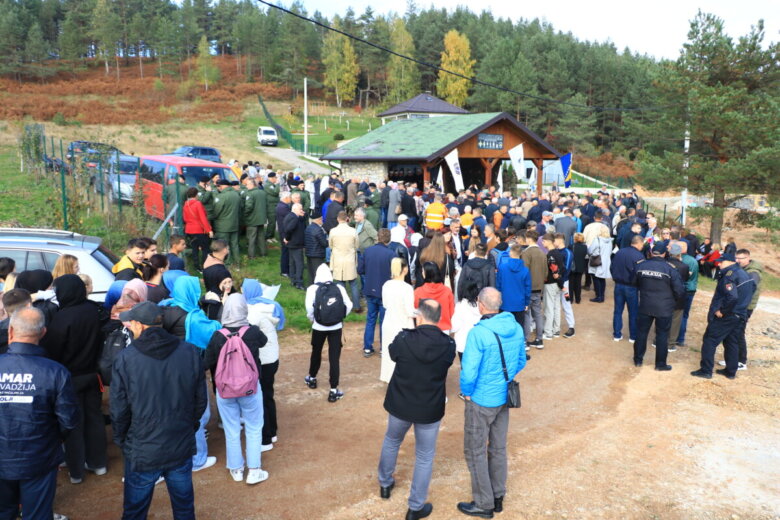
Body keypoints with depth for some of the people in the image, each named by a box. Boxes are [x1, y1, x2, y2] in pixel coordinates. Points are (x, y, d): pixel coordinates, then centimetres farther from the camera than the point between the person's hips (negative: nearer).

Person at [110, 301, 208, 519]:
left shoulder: (125, 358, -16)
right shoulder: (190, 352, -9)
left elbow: (119, 410, -9)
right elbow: (201, 401, -1)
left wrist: (120, 440, 9)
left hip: (142, 451, -2)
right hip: (182, 448, 2)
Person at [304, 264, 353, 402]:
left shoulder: (312, 288, -7)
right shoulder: (339, 288, -2)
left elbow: (309, 307, -16)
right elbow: (349, 305, -4)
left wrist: (312, 319, 3)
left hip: (319, 327, 0)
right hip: (336, 327, 0)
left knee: (316, 352, 23)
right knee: (334, 357, 2)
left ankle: (312, 378, 44)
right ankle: (333, 391, 1)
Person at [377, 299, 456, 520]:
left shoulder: (404, 339, -20)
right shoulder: (448, 345, -16)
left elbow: (392, 353, 2)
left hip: (399, 404, 1)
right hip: (430, 409, -1)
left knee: (391, 441, 28)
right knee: (425, 457, 16)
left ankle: (385, 484, 47)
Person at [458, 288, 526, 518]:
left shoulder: (478, 333, -25)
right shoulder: (516, 328, -4)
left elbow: (469, 372, -25)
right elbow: (521, 362, 8)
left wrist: (466, 393, -7)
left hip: (481, 401, -7)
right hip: (505, 398, 7)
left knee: (475, 452, 9)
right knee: (498, 448, 20)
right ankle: (498, 497, 34)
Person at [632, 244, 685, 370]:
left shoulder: (641, 265, -5)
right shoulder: (670, 268, -14)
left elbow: (635, 283, 10)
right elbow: (679, 290, -11)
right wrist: (674, 300, 9)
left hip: (645, 306, 3)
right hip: (664, 308, -3)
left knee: (641, 332, 15)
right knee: (662, 335, 8)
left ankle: (638, 359, 24)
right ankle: (660, 364, 16)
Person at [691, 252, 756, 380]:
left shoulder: (729, 275, -19)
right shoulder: (745, 275, 11)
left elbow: (731, 296, -30)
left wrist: (721, 310, -20)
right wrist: (742, 306, 20)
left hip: (724, 316, -9)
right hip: (740, 315, 9)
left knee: (709, 341, -1)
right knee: (732, 343, 17)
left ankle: (706, 370, 1)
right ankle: (731, 371, 24)